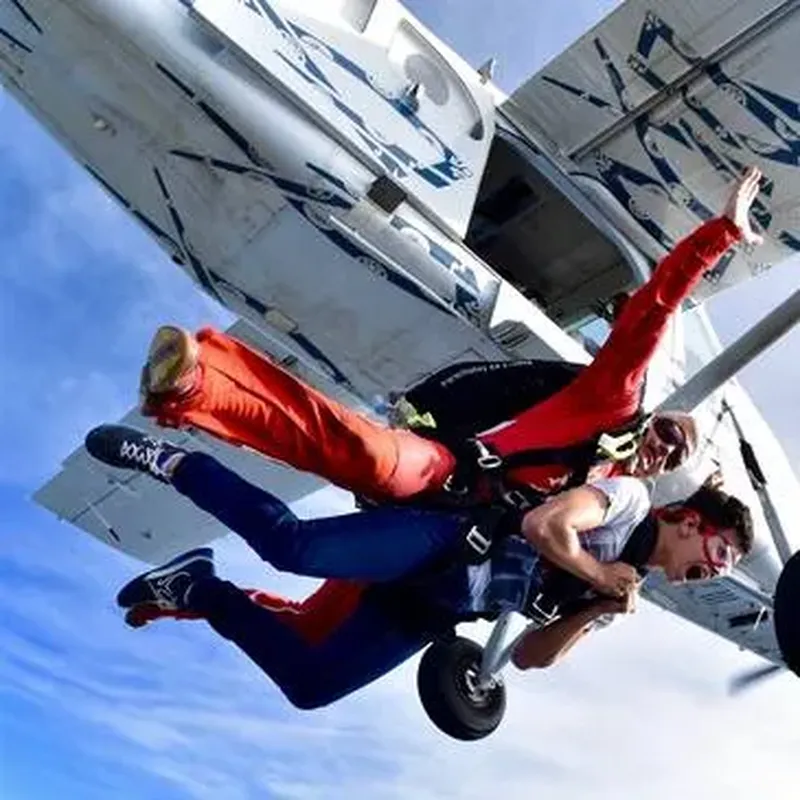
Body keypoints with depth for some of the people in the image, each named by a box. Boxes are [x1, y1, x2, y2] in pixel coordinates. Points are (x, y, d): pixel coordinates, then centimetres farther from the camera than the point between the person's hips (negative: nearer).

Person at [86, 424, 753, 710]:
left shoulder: (621, 587, 24)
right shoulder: (629, 497, 3)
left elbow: (529, 656, 20)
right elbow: (542, 525, -15)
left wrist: (595, 613, 6)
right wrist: (599, 576, -2)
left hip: (425, 616, 7)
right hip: (444, 543, -7)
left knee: (308, 685, -1)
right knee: (292, 544, -27)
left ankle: (201, 591, 12)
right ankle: (172, 461, -9)